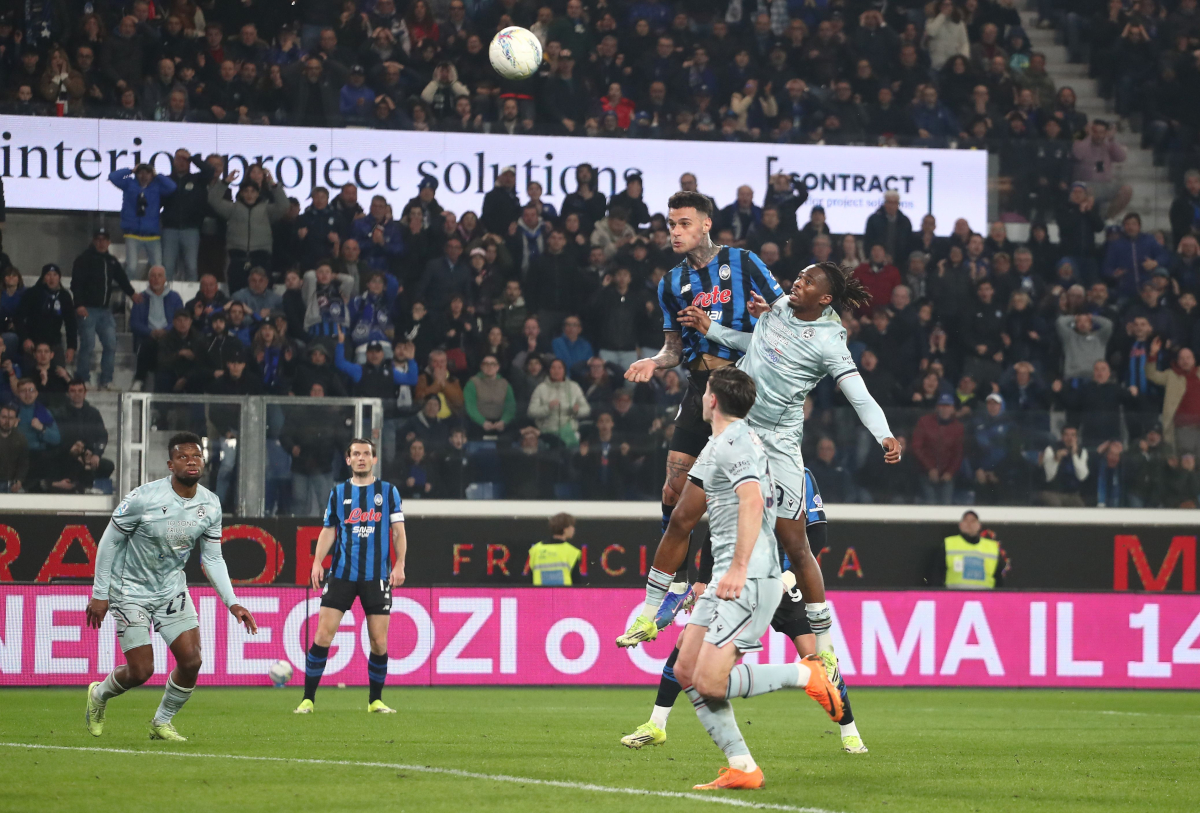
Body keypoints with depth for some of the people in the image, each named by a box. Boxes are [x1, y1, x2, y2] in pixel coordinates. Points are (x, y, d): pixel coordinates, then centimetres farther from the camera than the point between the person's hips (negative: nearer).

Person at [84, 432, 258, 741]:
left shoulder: (210, 506, -6)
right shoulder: (144, 498, -22)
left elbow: (213, 559, 3)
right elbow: (109, 541, -12)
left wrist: (232, 603, -7)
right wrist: (100, 594, -11)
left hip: (172, 588, 5)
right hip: (131, 589, -5)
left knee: (191, 660, -7)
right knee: (141, 671, -8)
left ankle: (161, 723, 17)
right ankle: (99, 695, 26)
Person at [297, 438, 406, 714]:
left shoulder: (388, 491, 7)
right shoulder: (338, 493, 11)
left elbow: (398, 531, 7)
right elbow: (328, 531, 13)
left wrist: (399, 565, -5)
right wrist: (317, 562, -1)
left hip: (377, 577, -1)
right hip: (341, 575, 1)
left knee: (379, 642, -2)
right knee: (323, 635, -7)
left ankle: (375, 700, 14)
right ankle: (307, 699, -1)